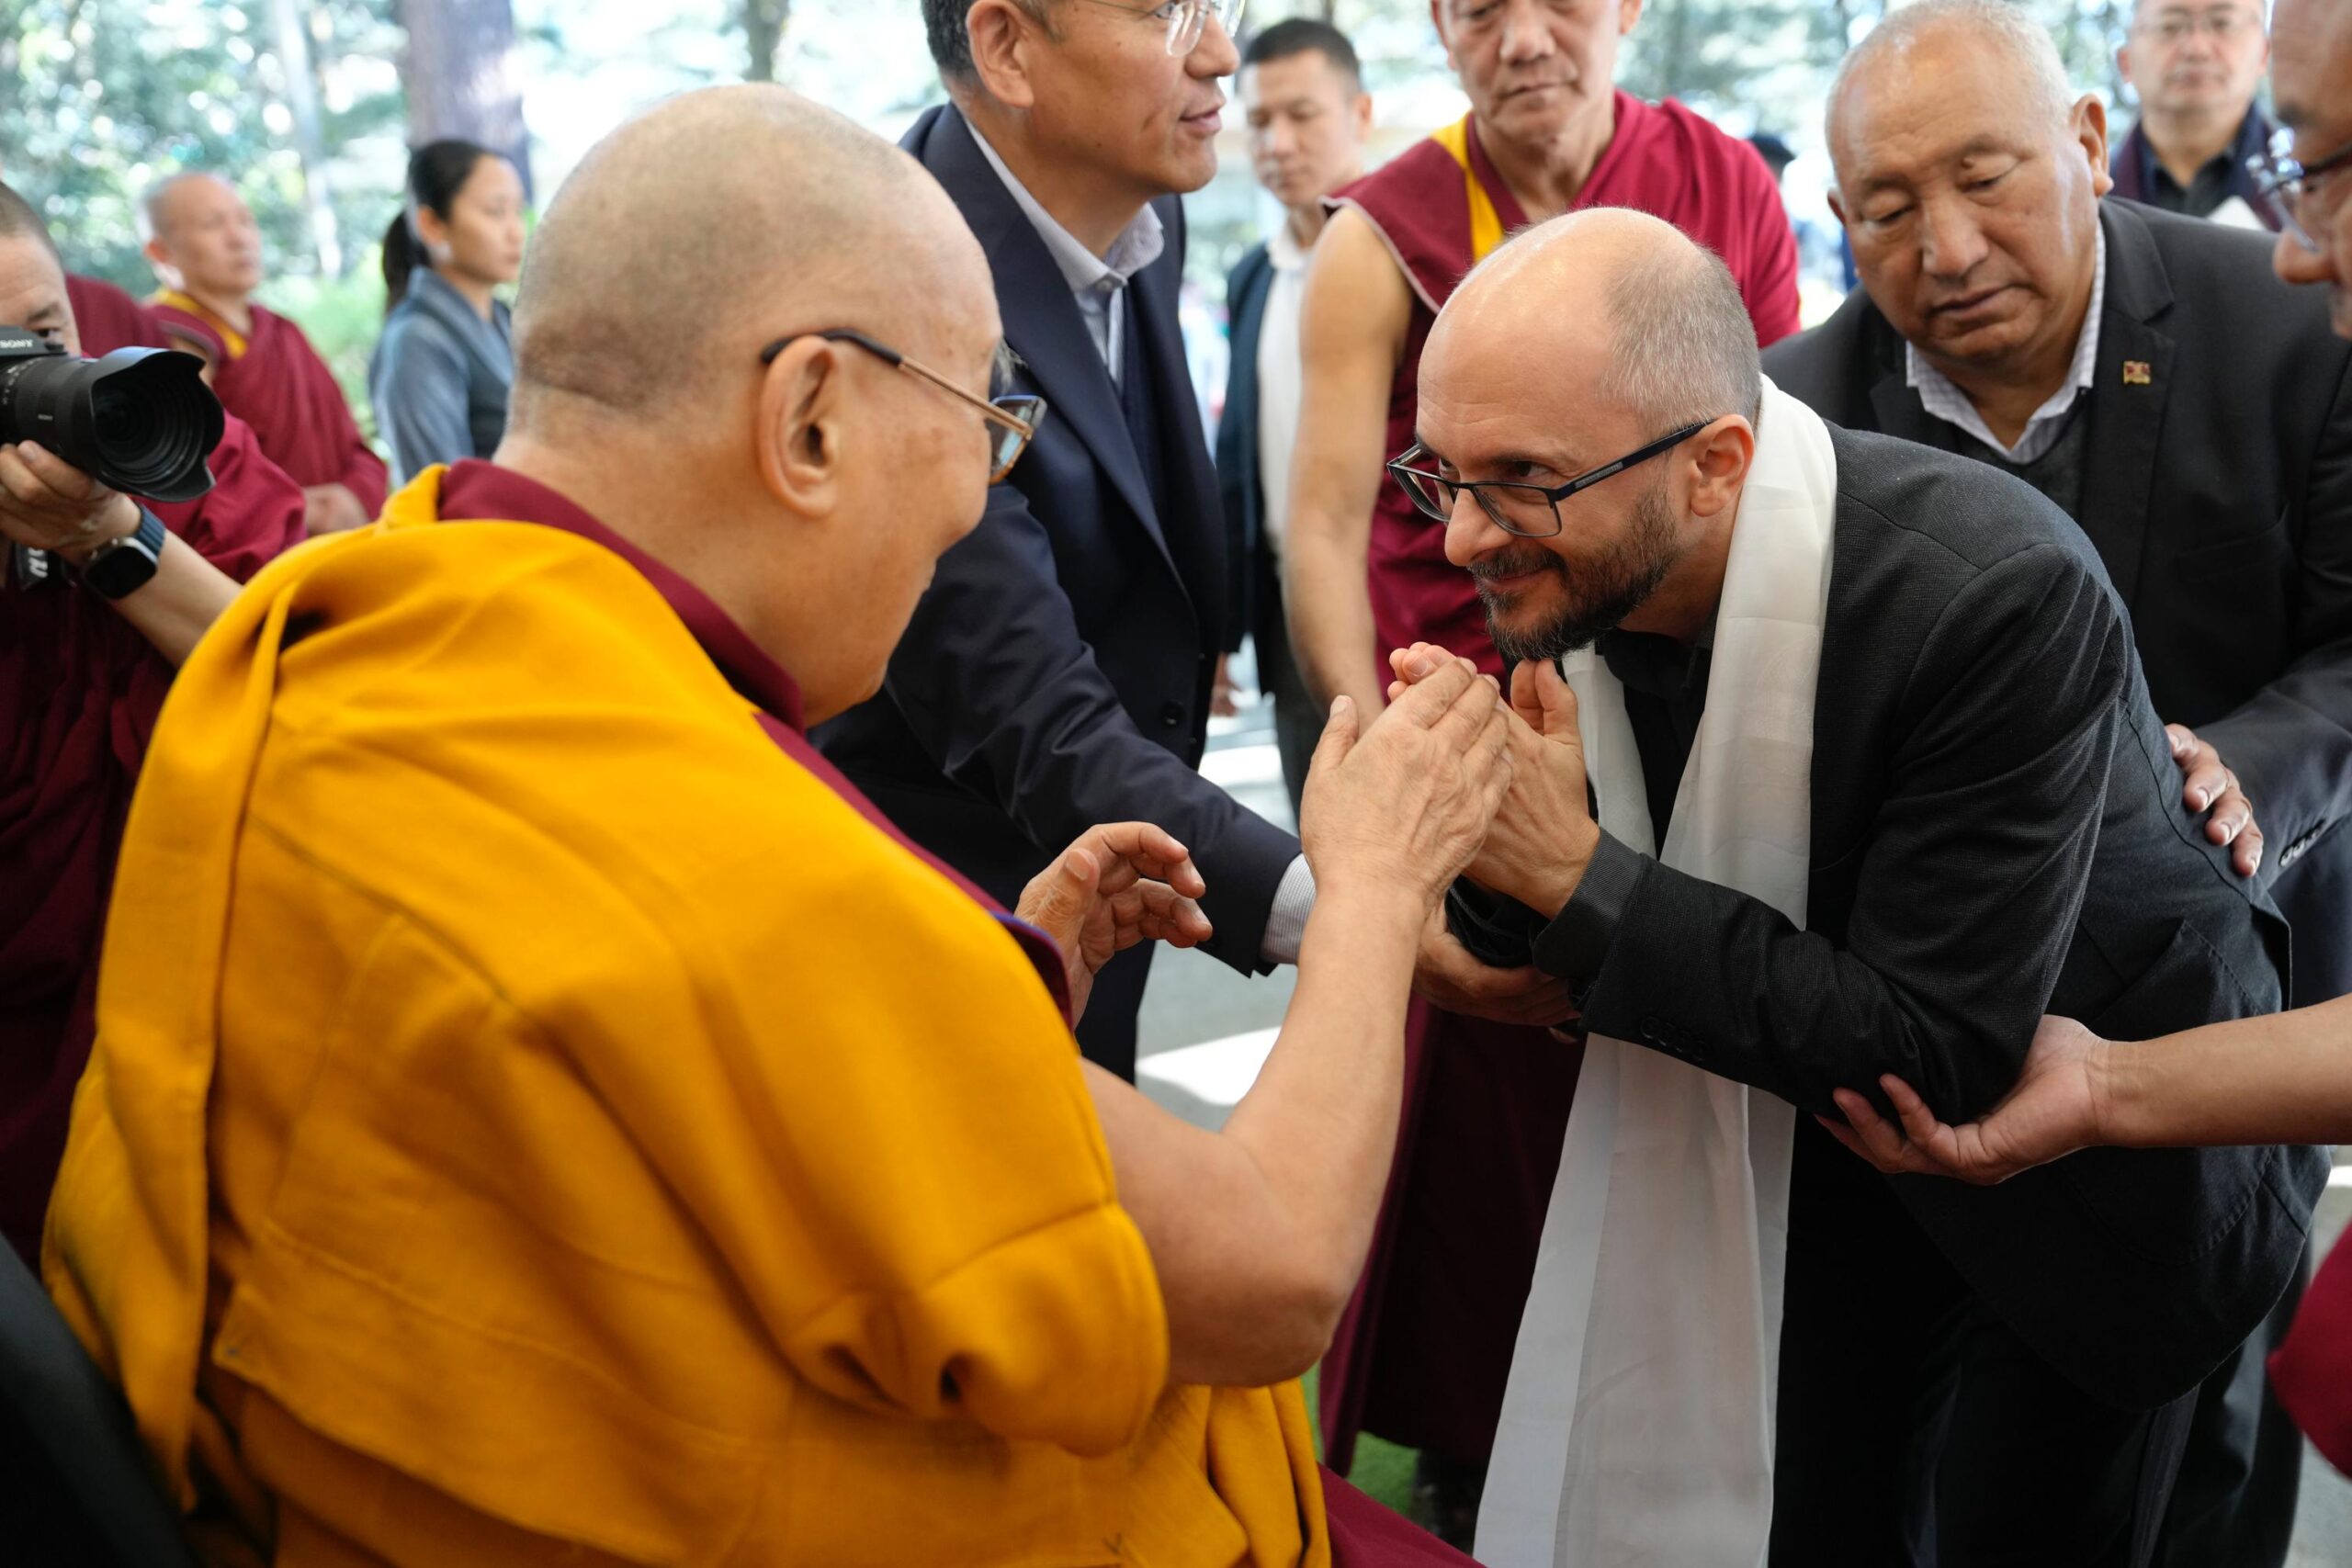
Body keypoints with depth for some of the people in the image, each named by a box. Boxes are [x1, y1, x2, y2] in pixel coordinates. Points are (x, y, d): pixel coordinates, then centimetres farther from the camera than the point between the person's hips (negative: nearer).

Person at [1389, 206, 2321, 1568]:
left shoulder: (2001, 596, -35)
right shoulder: (1575, 564, -16)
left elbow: (1938, 1050, -33)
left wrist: (1577, 878, -36)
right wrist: (1495, 825, -21)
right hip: (1831, 1137, 5)